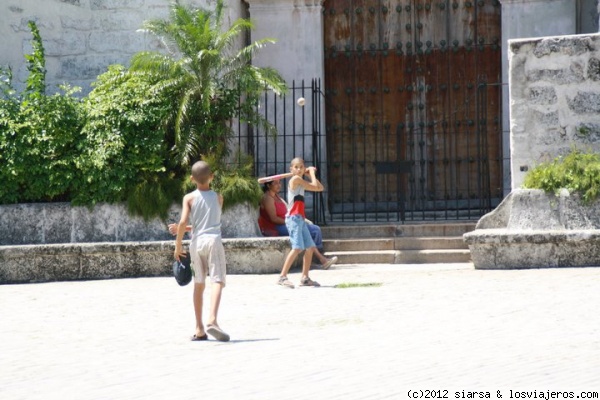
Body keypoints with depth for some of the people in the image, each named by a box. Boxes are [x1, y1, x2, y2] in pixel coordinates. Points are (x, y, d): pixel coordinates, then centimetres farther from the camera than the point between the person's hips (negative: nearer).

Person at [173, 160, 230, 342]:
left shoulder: (189, 198, 2)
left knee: (199, 284, 13)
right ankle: (212, 320, -33)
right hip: (213, 240, -2)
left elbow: (183, 222, -9)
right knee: (217, 281, -11)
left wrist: (178, 245, 0)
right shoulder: (218, 197, 7)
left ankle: (199, 329, 14)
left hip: (196, 242, 2)